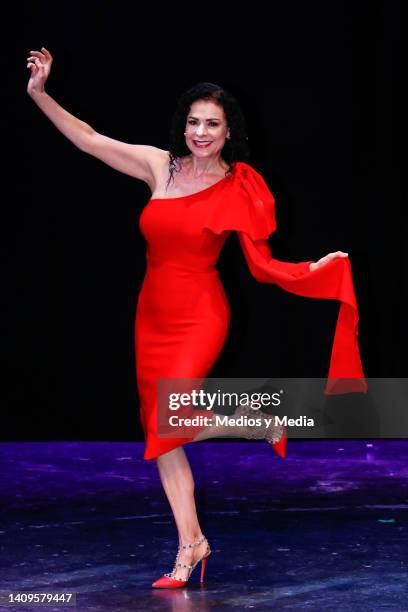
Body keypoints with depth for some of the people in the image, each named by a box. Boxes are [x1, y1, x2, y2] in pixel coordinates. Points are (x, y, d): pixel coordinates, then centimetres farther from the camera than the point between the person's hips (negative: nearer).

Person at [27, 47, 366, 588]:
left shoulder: (239, 189, -8)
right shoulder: (160, 166, 0)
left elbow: (262, 264, -4)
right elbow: (88, 140, 3)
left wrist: (315, 268, -15)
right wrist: (40, 94, -3)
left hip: (200, 316, -5)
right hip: (153, 315, 5)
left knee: (166, 420, -19)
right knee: (158, 429, 6)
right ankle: (191, 543, 17)